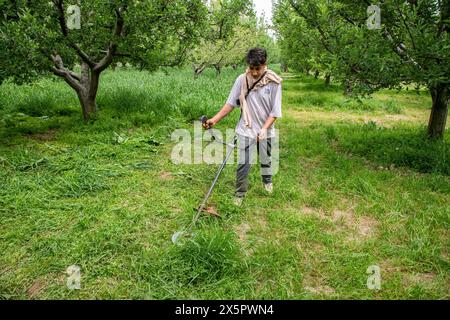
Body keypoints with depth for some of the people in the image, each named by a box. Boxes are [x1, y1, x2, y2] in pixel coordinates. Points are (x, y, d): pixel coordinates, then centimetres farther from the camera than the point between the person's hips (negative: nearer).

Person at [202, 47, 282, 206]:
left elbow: (275, 111, -11)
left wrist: (264, 129, -23)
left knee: (266, 160, 19)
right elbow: (231, 103, -4)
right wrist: (214, 119, -12)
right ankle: (240, 193, 18)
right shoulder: (242, 80, -9)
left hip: (265, 130, 1)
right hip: (246, 130, 0)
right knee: (244, 163, -1)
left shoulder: (273, 82, -12)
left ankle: (267, 181, 48)